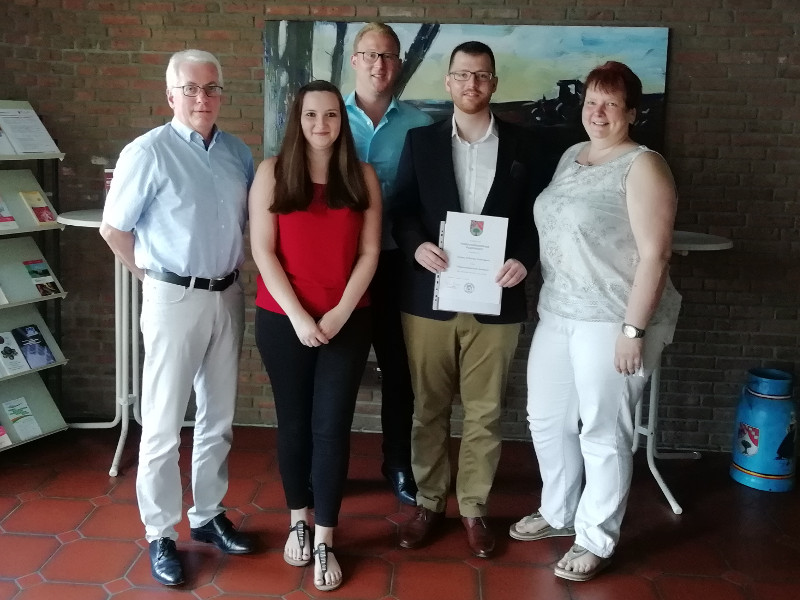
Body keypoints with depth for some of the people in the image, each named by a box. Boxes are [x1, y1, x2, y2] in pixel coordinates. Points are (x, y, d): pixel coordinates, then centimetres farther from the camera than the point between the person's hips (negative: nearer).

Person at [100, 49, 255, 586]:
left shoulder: (239, 154, 5)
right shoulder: (148, 153, -11)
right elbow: (114, 229, -7)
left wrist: (231, 267, 8)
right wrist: (154, 275, 0)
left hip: (229, 295, 6)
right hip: (175, 298, -5)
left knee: (219, 418, 15)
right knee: (163, 424, 3)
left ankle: (209, 515, 32)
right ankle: (161, 534, 18)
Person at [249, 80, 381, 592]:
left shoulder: (362, 176, 2)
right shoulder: (272, 173, -2)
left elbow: (369, 252, 0)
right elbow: (263, 251, -6)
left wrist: (340, 311, -10)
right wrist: (298, 315, -13)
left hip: (348, 321, 1)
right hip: (282, 319, 0)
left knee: (332, 425, 1)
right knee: (294, 421, 12)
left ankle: (325, 541, 12)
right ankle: (298, 520, 31)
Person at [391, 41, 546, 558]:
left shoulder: (521, 144, 6)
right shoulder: (421, 140, 6)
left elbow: (536, 216, 6)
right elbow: (401, 209, 5)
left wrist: (525, 260, -12)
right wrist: (416, 246, -15)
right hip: (429, 297, 0)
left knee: (485, 412, 9)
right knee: (429, 408, 10)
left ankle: (474, 507, 24)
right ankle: (429, 501, 26)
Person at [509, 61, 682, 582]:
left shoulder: (642, 166, -11)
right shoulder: (571, 156, 12)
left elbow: (654, 254, -16)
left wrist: (633, 329, -20)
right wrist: (544, 299, 14)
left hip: (612, 320, -8)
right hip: (557, 314, 8)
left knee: (603, 432, 4)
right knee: (547, 418, 16)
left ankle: (597, 539, 22)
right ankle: (558, 513, 37)